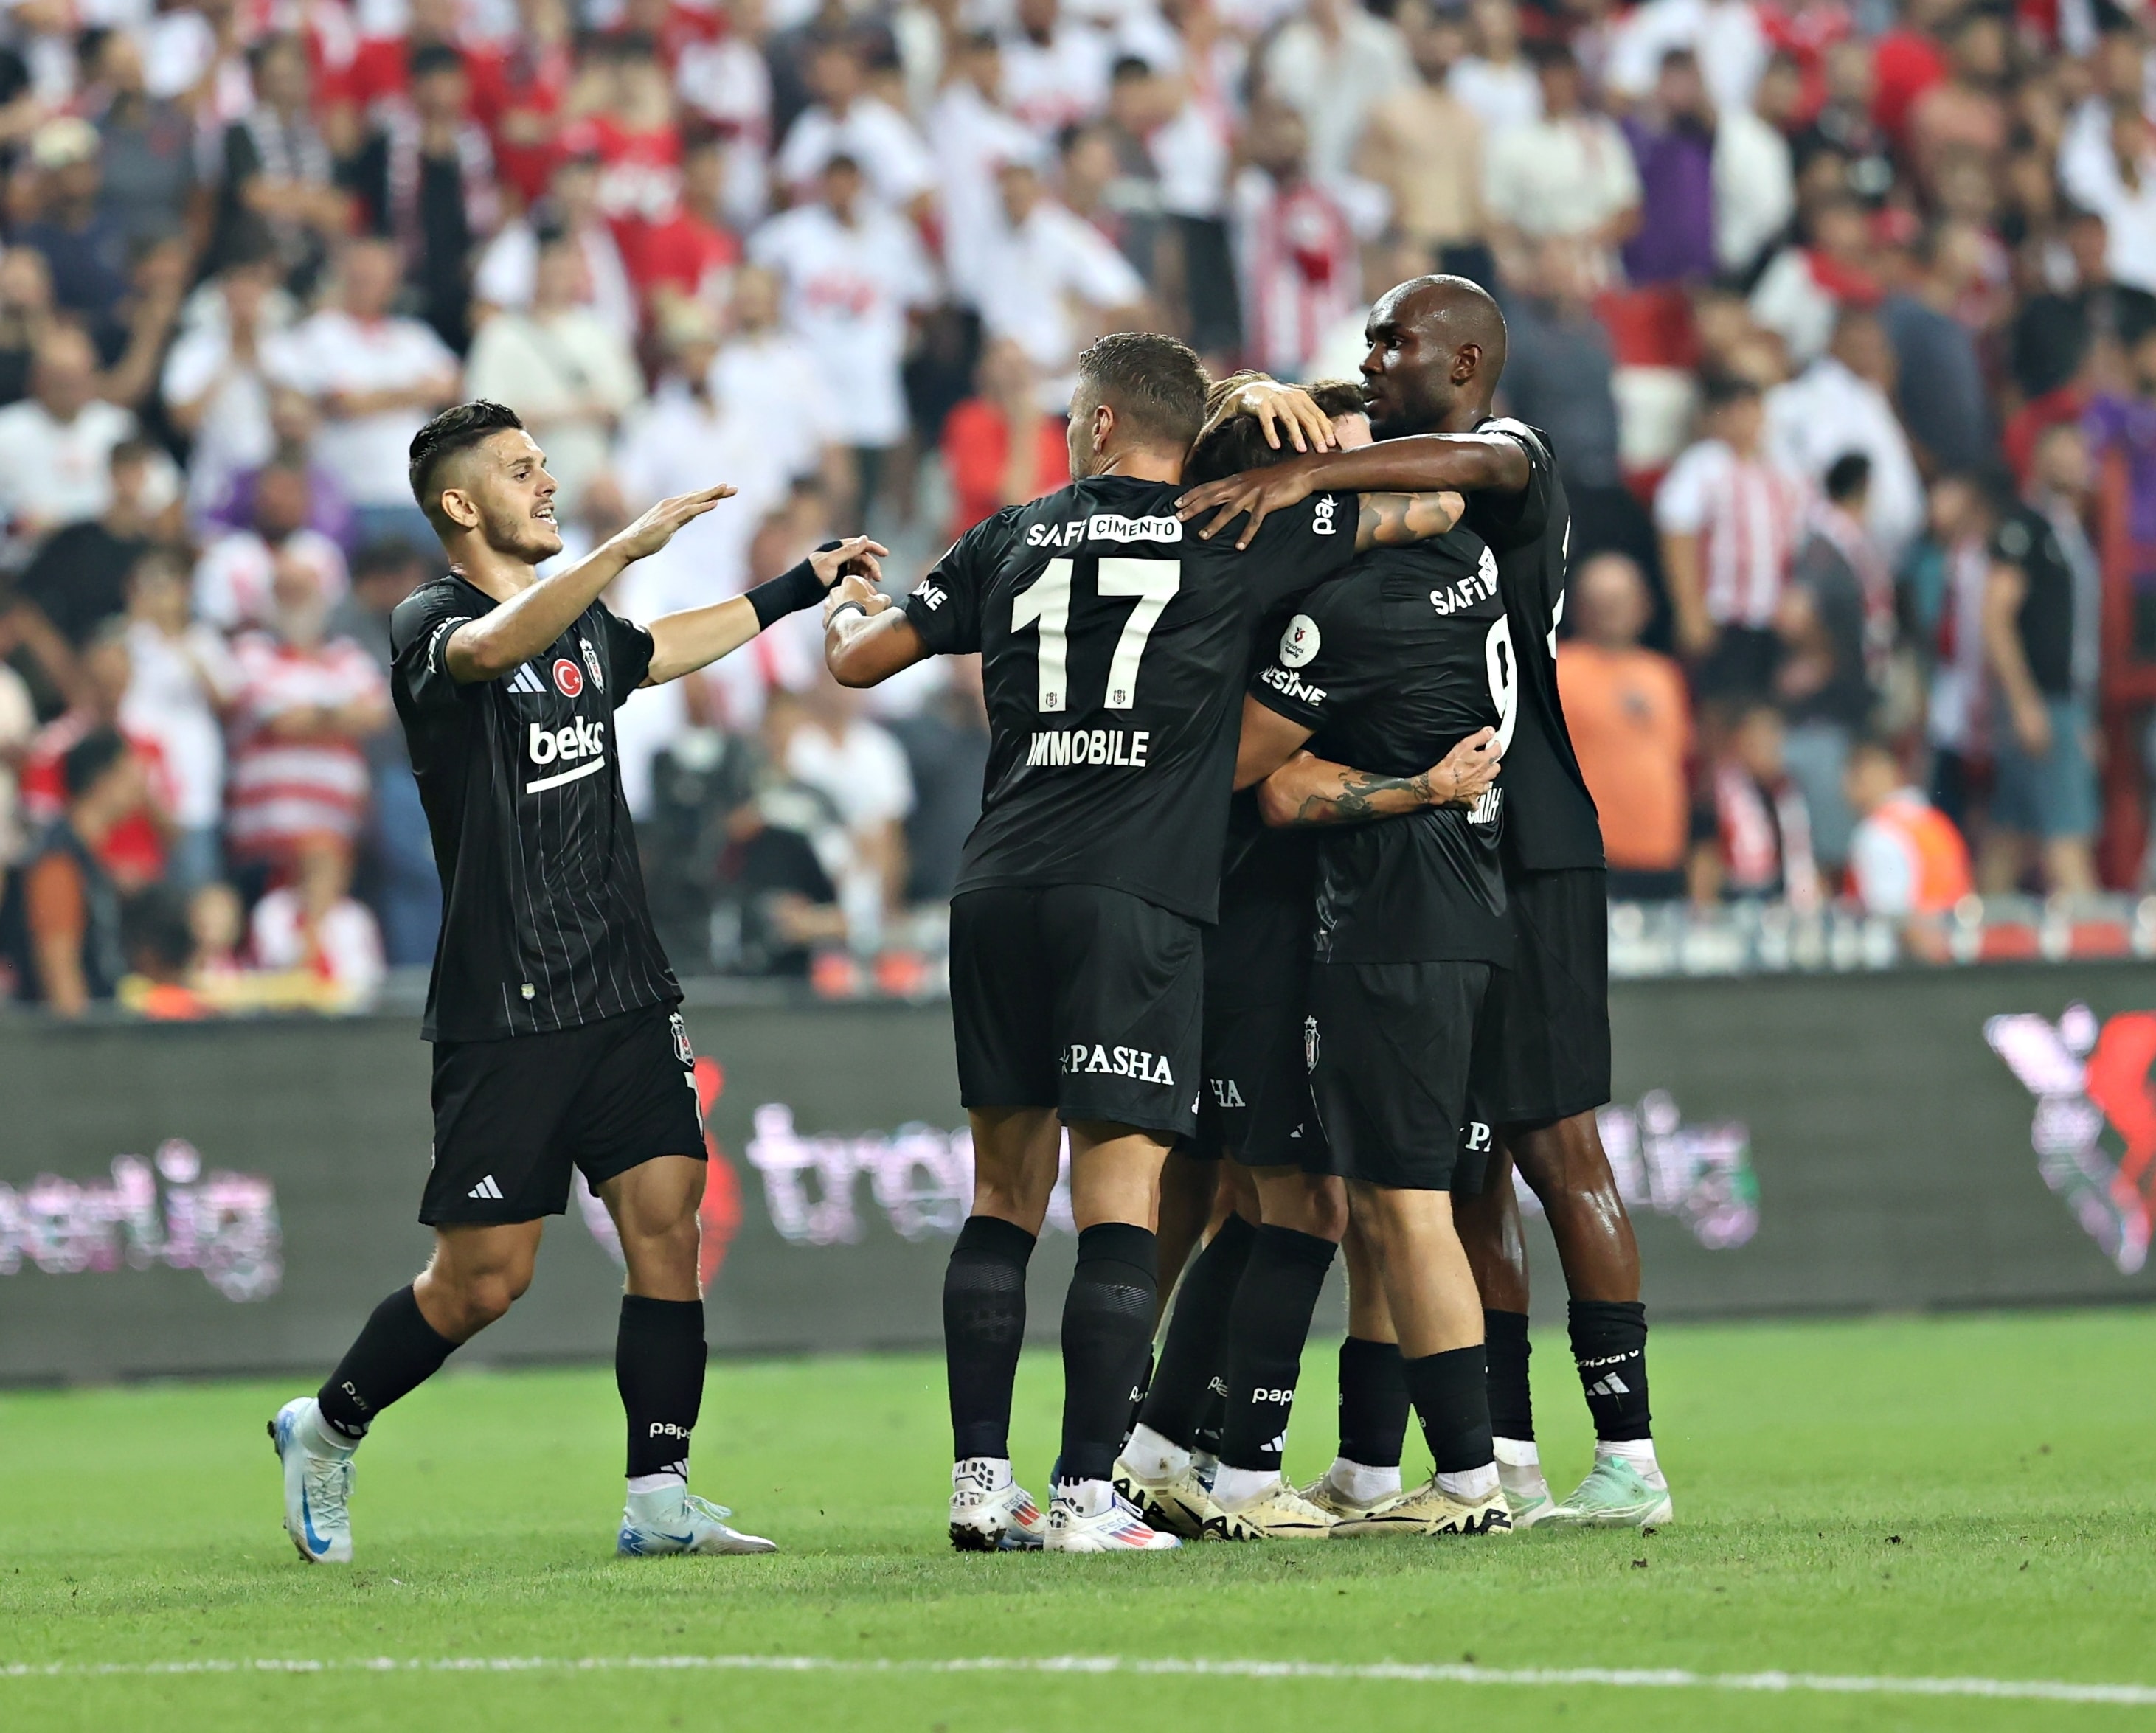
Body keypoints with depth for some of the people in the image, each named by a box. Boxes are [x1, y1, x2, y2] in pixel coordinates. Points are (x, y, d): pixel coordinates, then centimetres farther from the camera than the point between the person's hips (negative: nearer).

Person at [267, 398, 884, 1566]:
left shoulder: (583, 626, 15)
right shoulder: (430, 624, -8)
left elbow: (660, 649, 39)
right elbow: (495, 647, -33)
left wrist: (795, 590, 42)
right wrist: (627, 546, -42)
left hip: (624, 991, 7)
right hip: (503, 1016, -7)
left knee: (666, 1221, -5)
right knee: (482, 1278, -4)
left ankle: (659, 1501, -3)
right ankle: (324, 1429, 19)